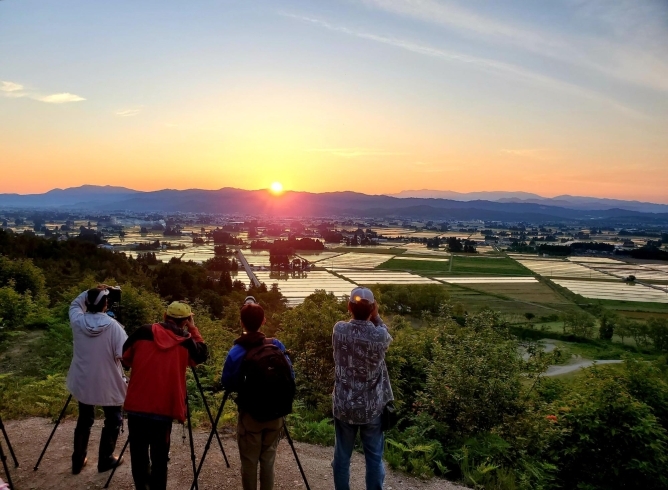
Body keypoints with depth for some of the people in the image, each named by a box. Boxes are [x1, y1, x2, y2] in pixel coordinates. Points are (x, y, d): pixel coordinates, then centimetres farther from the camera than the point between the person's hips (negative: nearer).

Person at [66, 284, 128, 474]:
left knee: (84, 420, 22)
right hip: (108, 385, -4)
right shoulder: (113, 326, -19)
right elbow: (125, 354, -19)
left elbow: (75, 304, 15)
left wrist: (90, 292, 5)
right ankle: (105, 460, 23)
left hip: (83, 383, 4)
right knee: (113, 420, 15)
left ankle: (78, 461, 29)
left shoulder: (77, 321, -8)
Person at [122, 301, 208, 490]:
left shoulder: (143, 332, -1)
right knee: (159, 457, 11)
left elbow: (125, 359, 10)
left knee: (138, 453, 17)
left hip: (136, 407, 2)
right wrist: (193, 329, 16)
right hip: (163, 410, -1)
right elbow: (202, 354, 17)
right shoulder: (186, 342, -2)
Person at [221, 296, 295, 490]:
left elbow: (227, 384, -5)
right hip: (276, 414, 3)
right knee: (268, 460, 17)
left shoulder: (237, 352, -16)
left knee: (249, 462, 13)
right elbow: (290, 377, 1)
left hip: (251, 415, -3)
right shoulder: (277, 345, -6)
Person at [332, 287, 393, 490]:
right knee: (374, 457, 13)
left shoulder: (339, 330, -13)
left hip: (343, 406, 2)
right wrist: (376, 317, 4)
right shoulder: (380, 335, -19)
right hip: (372, 407, -2)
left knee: (342, 455, 16)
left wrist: (356, 313, 9)